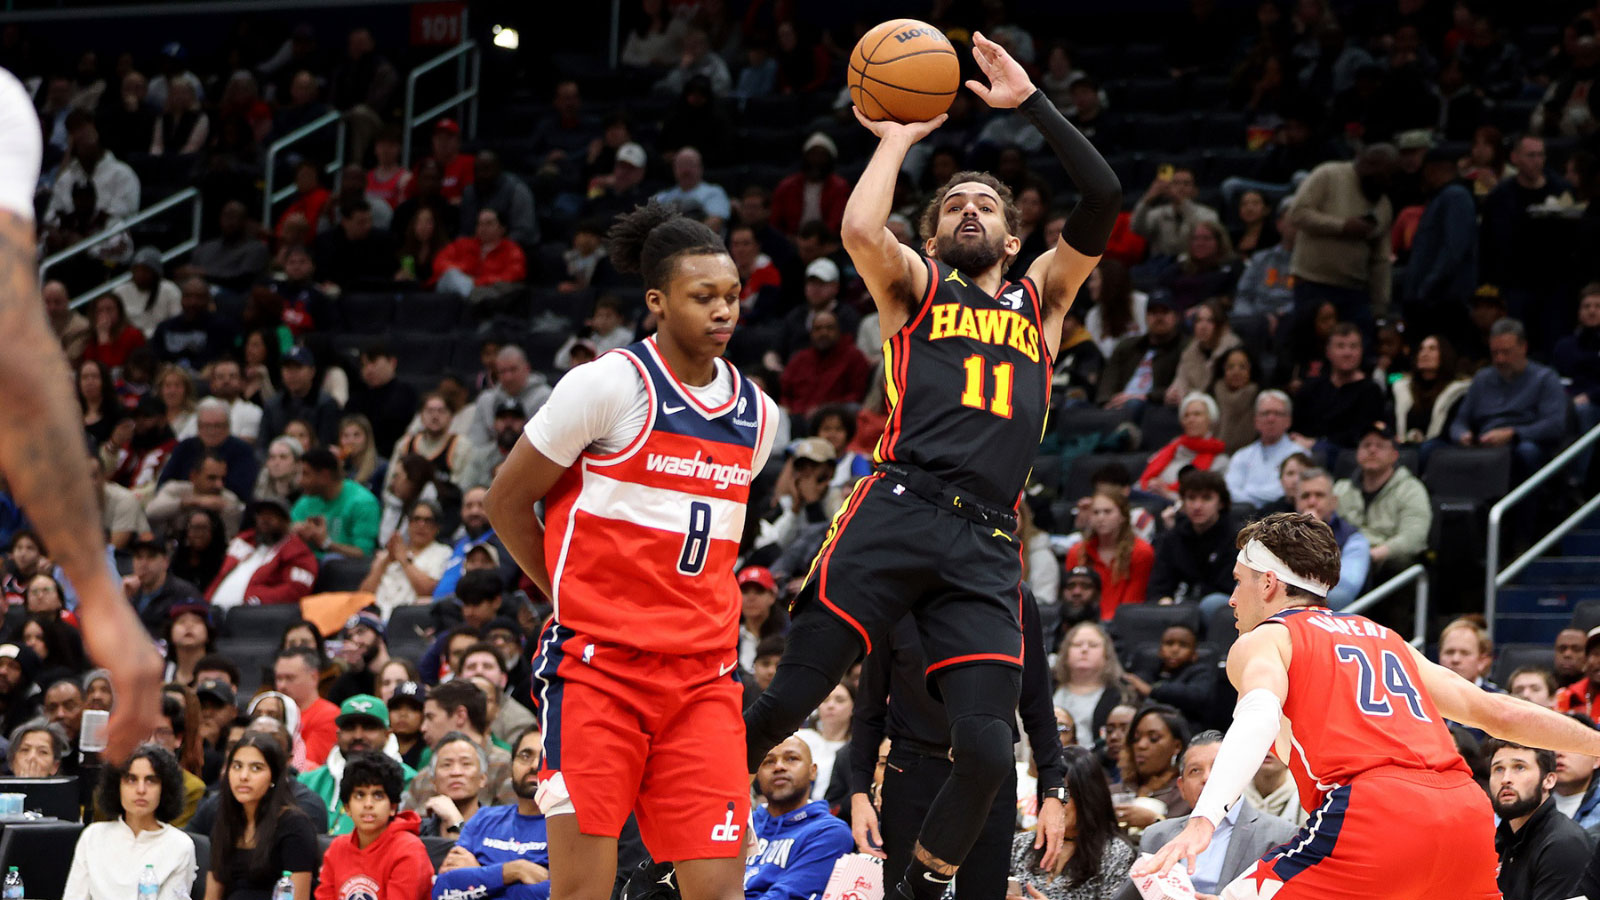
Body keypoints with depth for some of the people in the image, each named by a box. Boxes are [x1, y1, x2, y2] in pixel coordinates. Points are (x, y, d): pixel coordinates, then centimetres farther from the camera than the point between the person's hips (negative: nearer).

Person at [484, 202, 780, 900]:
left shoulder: (758, 414, 11)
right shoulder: (609, 384, -7)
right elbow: (506, 502, 0)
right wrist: (573, 600, 5)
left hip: (702, 678, 5)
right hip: (597, 667, -5)